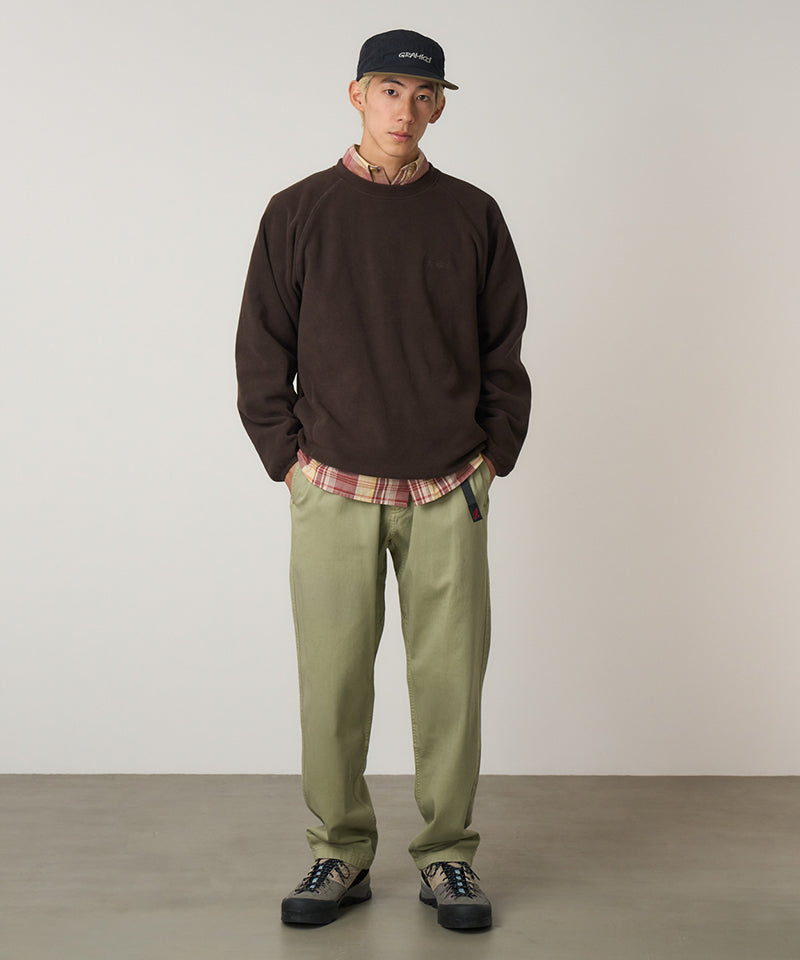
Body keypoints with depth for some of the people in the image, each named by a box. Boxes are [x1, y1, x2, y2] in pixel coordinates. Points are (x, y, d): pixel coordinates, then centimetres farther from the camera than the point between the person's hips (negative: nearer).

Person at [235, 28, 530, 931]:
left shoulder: (472, 215, 7)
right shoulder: (297, 214, 4)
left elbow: (505, 350, 11)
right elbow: (262, 356, 6)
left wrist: (493, 457, 4)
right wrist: (291, 462, 0)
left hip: (448, 493, 1)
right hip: (334, 492, 0)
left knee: (449, 680, 3)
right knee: (331, 683, 2)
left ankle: (447, 856, 17)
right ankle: (341, 854, 17)